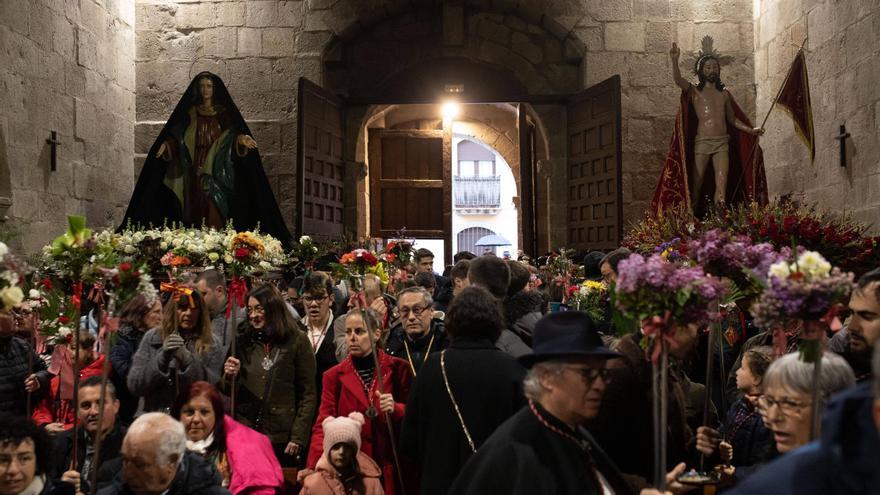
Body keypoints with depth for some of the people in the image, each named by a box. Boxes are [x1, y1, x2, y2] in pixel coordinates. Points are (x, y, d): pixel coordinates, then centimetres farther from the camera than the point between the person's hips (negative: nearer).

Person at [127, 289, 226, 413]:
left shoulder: (211, 343, 4)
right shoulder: (153, 337, 7)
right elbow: (134, 385, 1)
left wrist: (187, 359, -18)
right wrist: (162, 357, -13)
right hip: (156, 416, 1)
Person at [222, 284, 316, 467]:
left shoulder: (297, 341, -1)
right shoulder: (243, 342, 9)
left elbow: (308, 394, -1)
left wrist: (298, 437, -7)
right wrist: (229, 376, -8)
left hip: (281, 439, -3)